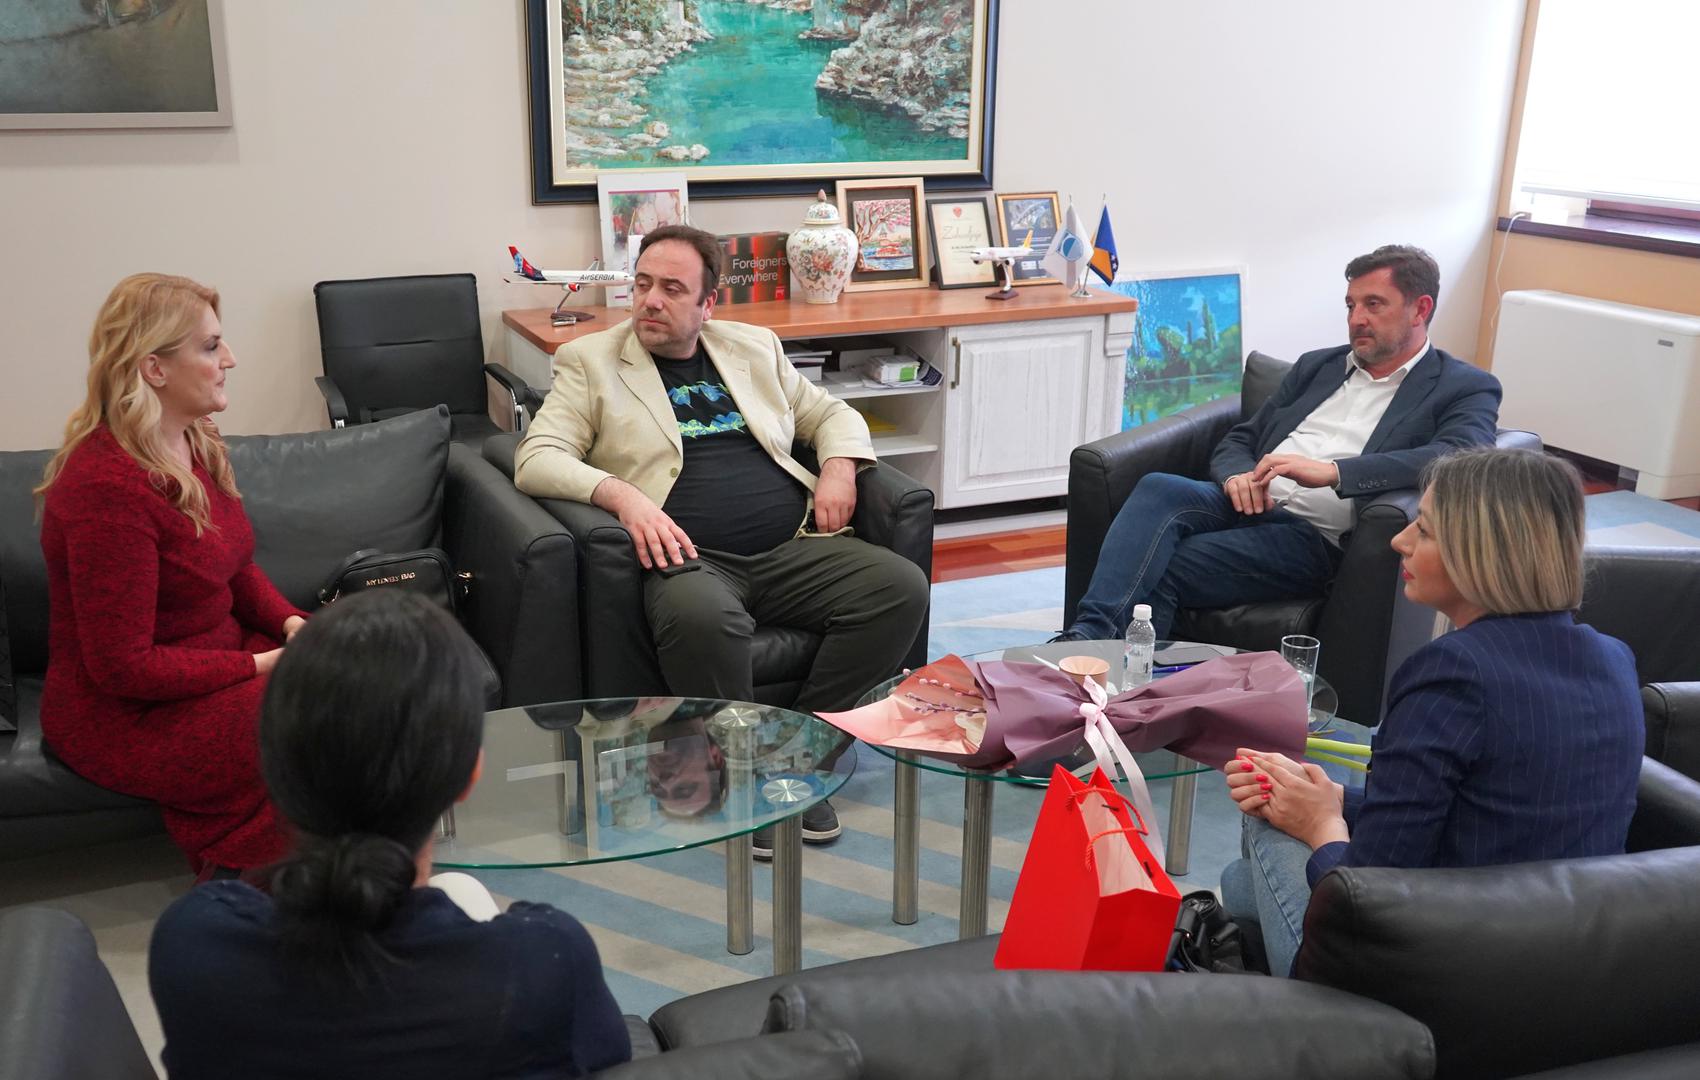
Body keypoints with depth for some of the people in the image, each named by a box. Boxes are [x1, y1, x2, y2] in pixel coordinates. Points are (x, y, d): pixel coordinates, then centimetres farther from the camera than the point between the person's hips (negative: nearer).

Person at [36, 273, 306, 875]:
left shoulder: (195, 441, 3)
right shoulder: (107, 487, -25)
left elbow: (237, 568, 15)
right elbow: (123, 667, -23)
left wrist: (291, 623, -4)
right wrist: (259, 665, -20)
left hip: (221, 659, 9)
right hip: (127, 717, -9)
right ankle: (235, 875, 4)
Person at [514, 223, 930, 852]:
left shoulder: (754, 349, 21)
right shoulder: (590, 362, 10)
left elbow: (830, 413, 29)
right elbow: (536, 460, -1)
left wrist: (839, 469, 5)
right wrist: (622, 496, -19)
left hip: (790, 549, 5)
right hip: (689, 558, -4)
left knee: (902, 587, -19)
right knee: (701, 616, -39)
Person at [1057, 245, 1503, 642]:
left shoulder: (1466, 388, 9)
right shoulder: (1317, 365, 27)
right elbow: (1239, 440, 23)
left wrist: (1332, 472, -23)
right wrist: (1237, 477, -4)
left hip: (1315, 534, -5)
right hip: (1246, 505, 5)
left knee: (1162, 569, -28)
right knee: (1158, 488, -30)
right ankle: (1089, 633, -42)